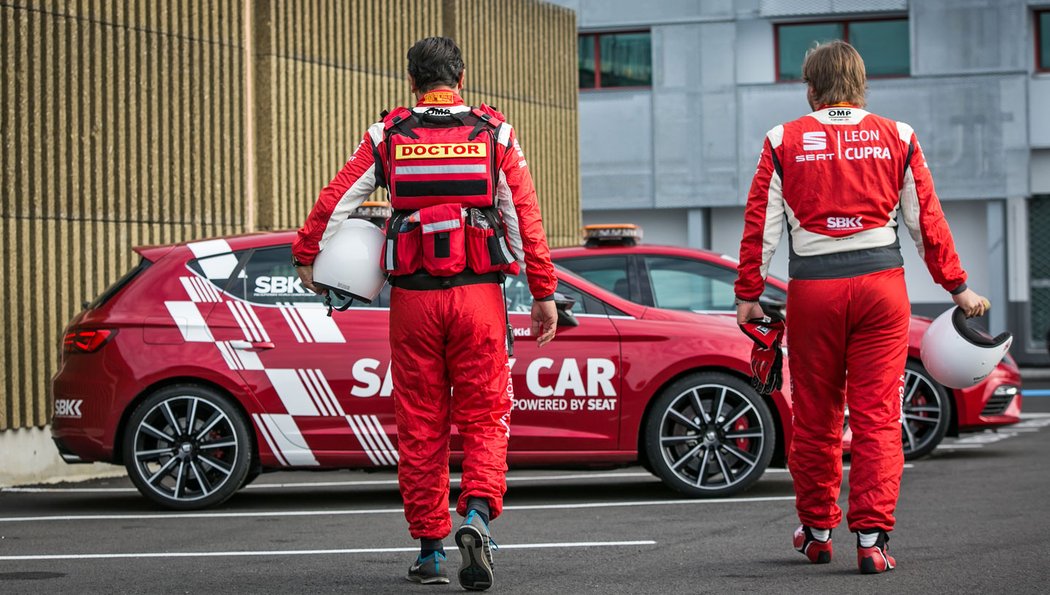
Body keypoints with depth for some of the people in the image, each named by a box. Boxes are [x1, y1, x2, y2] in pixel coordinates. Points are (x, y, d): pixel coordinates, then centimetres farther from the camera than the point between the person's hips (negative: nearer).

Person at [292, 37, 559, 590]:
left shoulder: (387, 136, 4)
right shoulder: (494, 134, 4)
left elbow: (335, 200, 3)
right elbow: (525, 218, -1)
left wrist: (307, 257, 18)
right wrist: (543, 293, 3)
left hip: (412, 296, 1)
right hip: (478, 294, -1)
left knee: (421, 425, 8)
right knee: (484, 418, 5)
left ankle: (430, 548, 12)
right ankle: (477, 514, -19)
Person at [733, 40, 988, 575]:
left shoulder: (784, 142, 3)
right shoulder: (897, 138, 5)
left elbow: (761, 225, 1)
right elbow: (926, 220, 7)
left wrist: (748, 295, 6)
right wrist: (956, 287, 14)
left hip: (812, 288, 0)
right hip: (881, 281, 0)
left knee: (814, 417, 11)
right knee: (878, 414, 0)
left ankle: (816, 532, 22)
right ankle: (872, 537, -6)